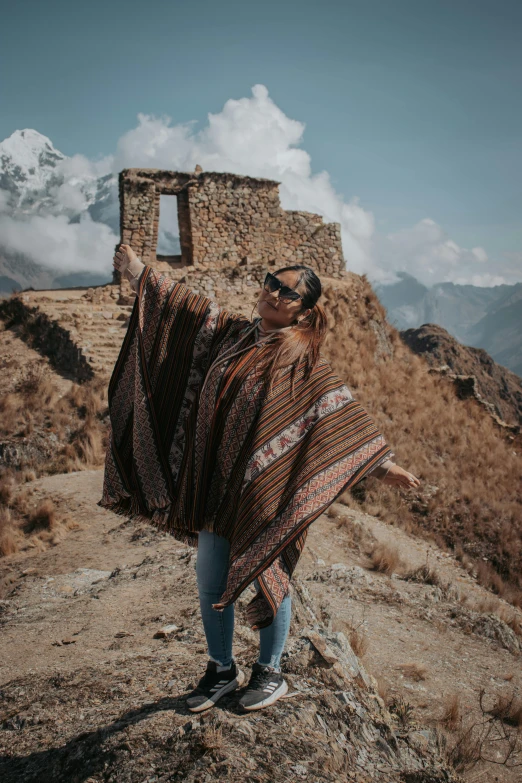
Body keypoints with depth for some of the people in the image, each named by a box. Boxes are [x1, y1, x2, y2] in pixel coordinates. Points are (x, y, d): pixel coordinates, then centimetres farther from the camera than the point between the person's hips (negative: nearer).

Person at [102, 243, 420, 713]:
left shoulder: (301, 356, -8)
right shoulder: (232, 332, 7)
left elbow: (341, 410, -11)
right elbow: (186, 306, 17)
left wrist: (381, 462, -17)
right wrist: (139, 271, 20)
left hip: (265, 489, -5)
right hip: (213, 483, 5)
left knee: (270, 578, 9)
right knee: (210, 582, 13)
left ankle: (270, 673, 32)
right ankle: (222, 669, 35)